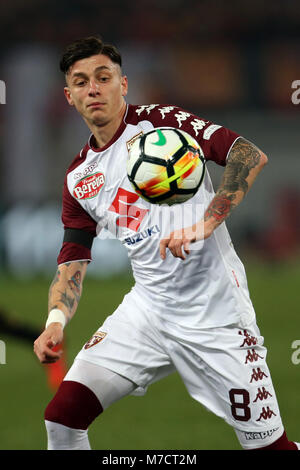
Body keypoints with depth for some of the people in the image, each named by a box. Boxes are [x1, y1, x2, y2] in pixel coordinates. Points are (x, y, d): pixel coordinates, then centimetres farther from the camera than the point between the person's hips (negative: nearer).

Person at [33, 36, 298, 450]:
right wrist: (56, 320, -10)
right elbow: (73, 258, 10)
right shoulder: (79, 178, 10)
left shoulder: (160, 122, -6)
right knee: (62, 417, -8)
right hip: (147, 311, 5)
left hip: (215, 316, -5)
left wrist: (206, 223, -29)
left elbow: (251, 155, -17)